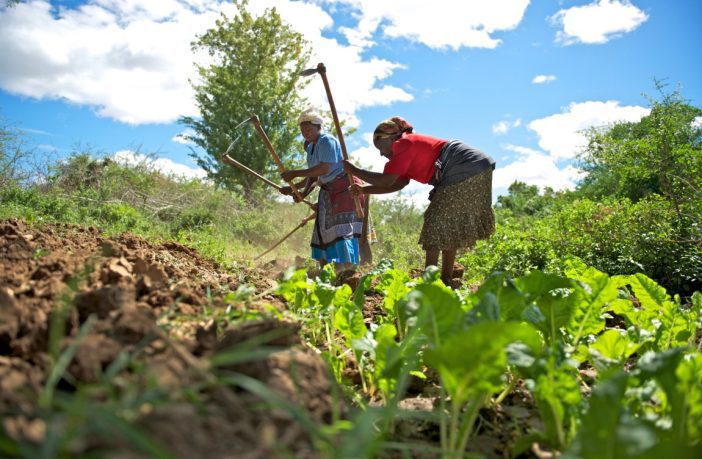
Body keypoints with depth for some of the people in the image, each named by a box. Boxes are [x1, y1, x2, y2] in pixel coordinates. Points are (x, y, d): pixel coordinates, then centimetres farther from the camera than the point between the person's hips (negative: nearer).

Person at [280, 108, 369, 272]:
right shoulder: (310, 148, 12)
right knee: (324, 229, 8)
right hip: (328, 192, 9)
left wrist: (294, 174, -26)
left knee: (343, 228, -18)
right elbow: (313, 176, 10)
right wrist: (303, 192, -8)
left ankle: (348, 270, -23)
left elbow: (324, 169, -28)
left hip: (345, 187, -9)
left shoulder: (327, 141, -16)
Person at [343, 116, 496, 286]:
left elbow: (386, 180, -16)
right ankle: (446, 279, 17)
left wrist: (354, 170, -5)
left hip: (466, 173, -10)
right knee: (448, 226, 13)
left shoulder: (404, 145, -10)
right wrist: (364, 190, 13)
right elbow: (398, 183, 17)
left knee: (436, 223, -6)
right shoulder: (411, 147, 20)